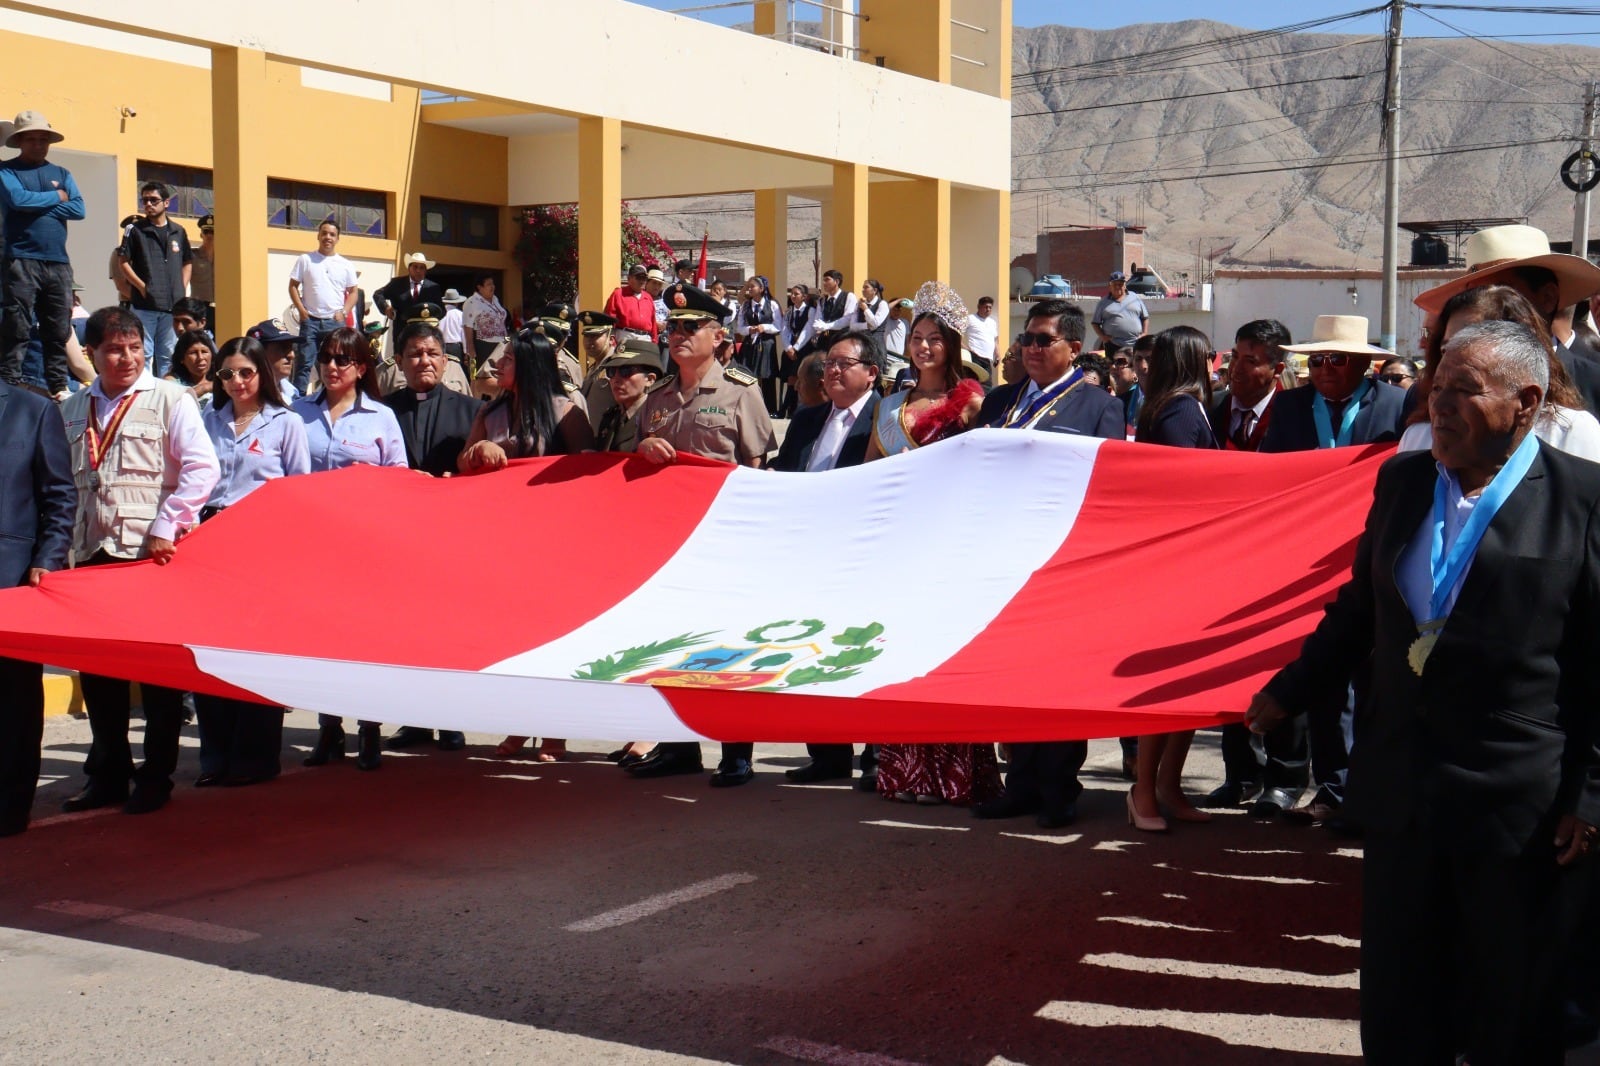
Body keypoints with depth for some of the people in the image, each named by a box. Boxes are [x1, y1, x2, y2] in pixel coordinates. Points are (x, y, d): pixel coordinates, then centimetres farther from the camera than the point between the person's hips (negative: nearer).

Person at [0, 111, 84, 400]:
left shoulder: (62, 174, 18)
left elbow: (78, 209, 3)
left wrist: (35, 205, -5)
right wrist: (55, 197, -1)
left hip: (58, 262, 4)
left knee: (59, 330, 5)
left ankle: (58, 387, 11)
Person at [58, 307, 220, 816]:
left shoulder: (169, 398, -4)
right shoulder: (73, 410, 13)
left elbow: (201, 468, -12)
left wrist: (165, 529, -16)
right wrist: (66, 542, 10)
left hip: (154, 553, -5)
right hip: (93, 554, 5)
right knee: (96, 666, 9)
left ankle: (156, 776, 11)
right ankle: (108, 773, 21)